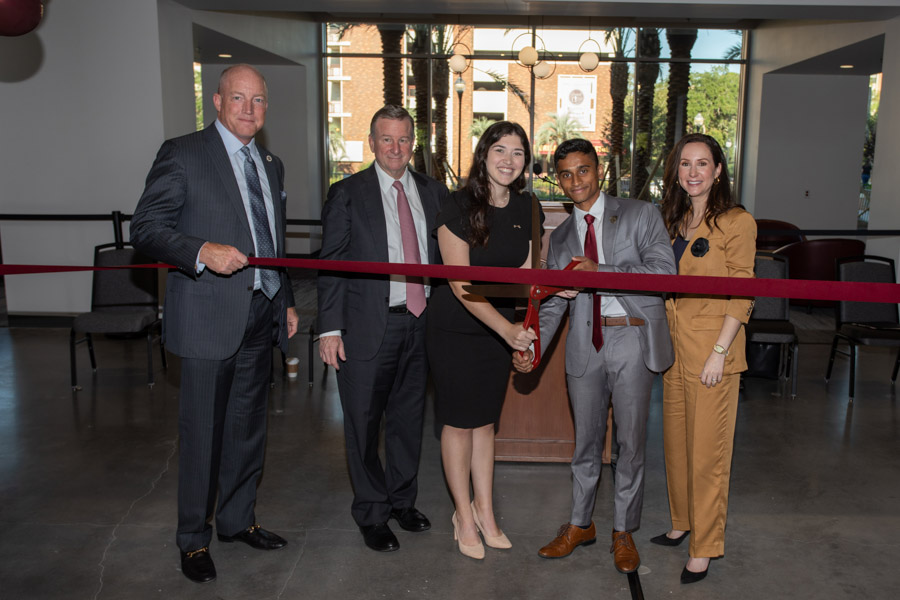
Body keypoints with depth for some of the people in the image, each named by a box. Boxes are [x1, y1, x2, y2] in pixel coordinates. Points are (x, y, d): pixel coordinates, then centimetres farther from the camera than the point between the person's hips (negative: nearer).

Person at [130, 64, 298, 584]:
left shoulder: (272, 165, 16)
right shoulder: (183, 154, -5)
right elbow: (146, 227, -10)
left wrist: (287, 301, 18)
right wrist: (202, 252, -26)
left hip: (262, 316, 6)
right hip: (210, 317, -6)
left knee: (249, 427, 16)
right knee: (202, 433, 3)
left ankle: (238, 520, 34)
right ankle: (194, 539, 22)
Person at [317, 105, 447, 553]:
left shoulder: (433, 192, 9)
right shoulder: (347, 194, -2)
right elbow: (332, 264, -4)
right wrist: (331, 328, -11)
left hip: (421, 323, 4)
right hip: (369, 326, -3)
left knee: (409, 417, 16)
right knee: (364, 423, 7)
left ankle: (402, 499, 37)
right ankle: (372, 514, 26)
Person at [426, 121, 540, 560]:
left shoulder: (524, 207, 1)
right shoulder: (458, 207, -17)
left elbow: (524, 272, 10)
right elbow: (461, 285, -21)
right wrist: (507, 329, -28)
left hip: (500, 329, 5)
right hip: (456, 329, -5)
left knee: (485, 421, 15)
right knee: (459, 423, 6)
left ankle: (484, 511, 30)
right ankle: (465, 516, 24)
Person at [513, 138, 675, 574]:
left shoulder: (640, 215, 2)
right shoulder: (560, 237, 14)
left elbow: (664, 270, -11)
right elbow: (554, 301, 10)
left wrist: (599, 272, -19)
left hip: (632, 339, -3)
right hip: (586, 343, 3)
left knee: (630, 440, 6)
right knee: (586, 439, 13)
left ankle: (624, 532, 24)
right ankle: (580, 525, 31)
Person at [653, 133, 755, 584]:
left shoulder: (736, 223, -10)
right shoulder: (674, 221, 11)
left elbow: (741, 296, -12)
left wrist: (719, 353, -16)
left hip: (712, 351, -6)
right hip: (673, 348, 7)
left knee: (707, 451, 2)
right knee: (675, 442, 16)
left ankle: (704, 547, 17)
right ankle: (682, 522, 35)